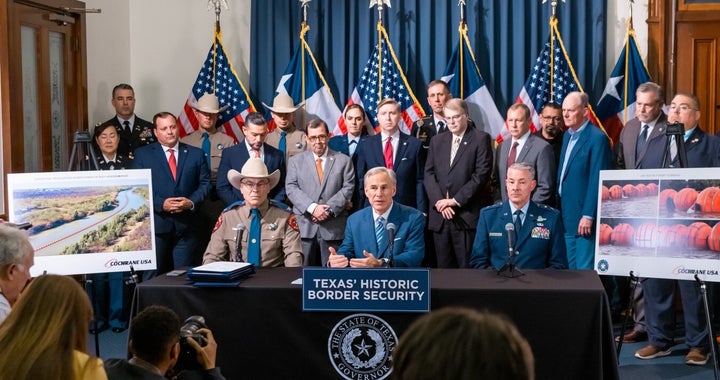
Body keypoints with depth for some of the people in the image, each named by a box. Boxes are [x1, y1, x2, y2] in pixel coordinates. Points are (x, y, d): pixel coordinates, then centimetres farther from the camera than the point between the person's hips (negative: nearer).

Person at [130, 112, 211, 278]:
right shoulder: (142, 154, 5)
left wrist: (192, 202, -9)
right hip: (156, 224, -1)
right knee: (153, 277, 2)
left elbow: (205, 183, 9)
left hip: (186, 226, 2)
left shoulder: (196, 154, 11)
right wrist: (161, 204, -14)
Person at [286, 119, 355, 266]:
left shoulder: (343, 160, 11)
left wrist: (329, 209, -11)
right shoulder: (296, 161, 12)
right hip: (304, 226, 1)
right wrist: (312, 207, -13)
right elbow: (291, 188, 1)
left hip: (333, 228, 0)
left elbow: (348, 189, 2)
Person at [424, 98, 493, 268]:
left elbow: (481, 174, -7)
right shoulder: (437, 141, 17)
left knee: (467, 266, -2)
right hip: (439, 215, 4)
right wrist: (439, 201, -7)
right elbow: (429, 174, 10)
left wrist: (456, 200, -11)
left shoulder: (481, 139, 2)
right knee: (444, 265, 7)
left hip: (467, 214, -4)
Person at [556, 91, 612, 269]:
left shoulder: (597, 138, -12)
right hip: (567, 216, 8)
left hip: (584, 219, -8)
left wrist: (588, 215, -19)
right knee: (571, 267, 13)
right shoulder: (568, 135, 14)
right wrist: (560, 210, 13)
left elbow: (597, 180, -16)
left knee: (585, 268, -3)